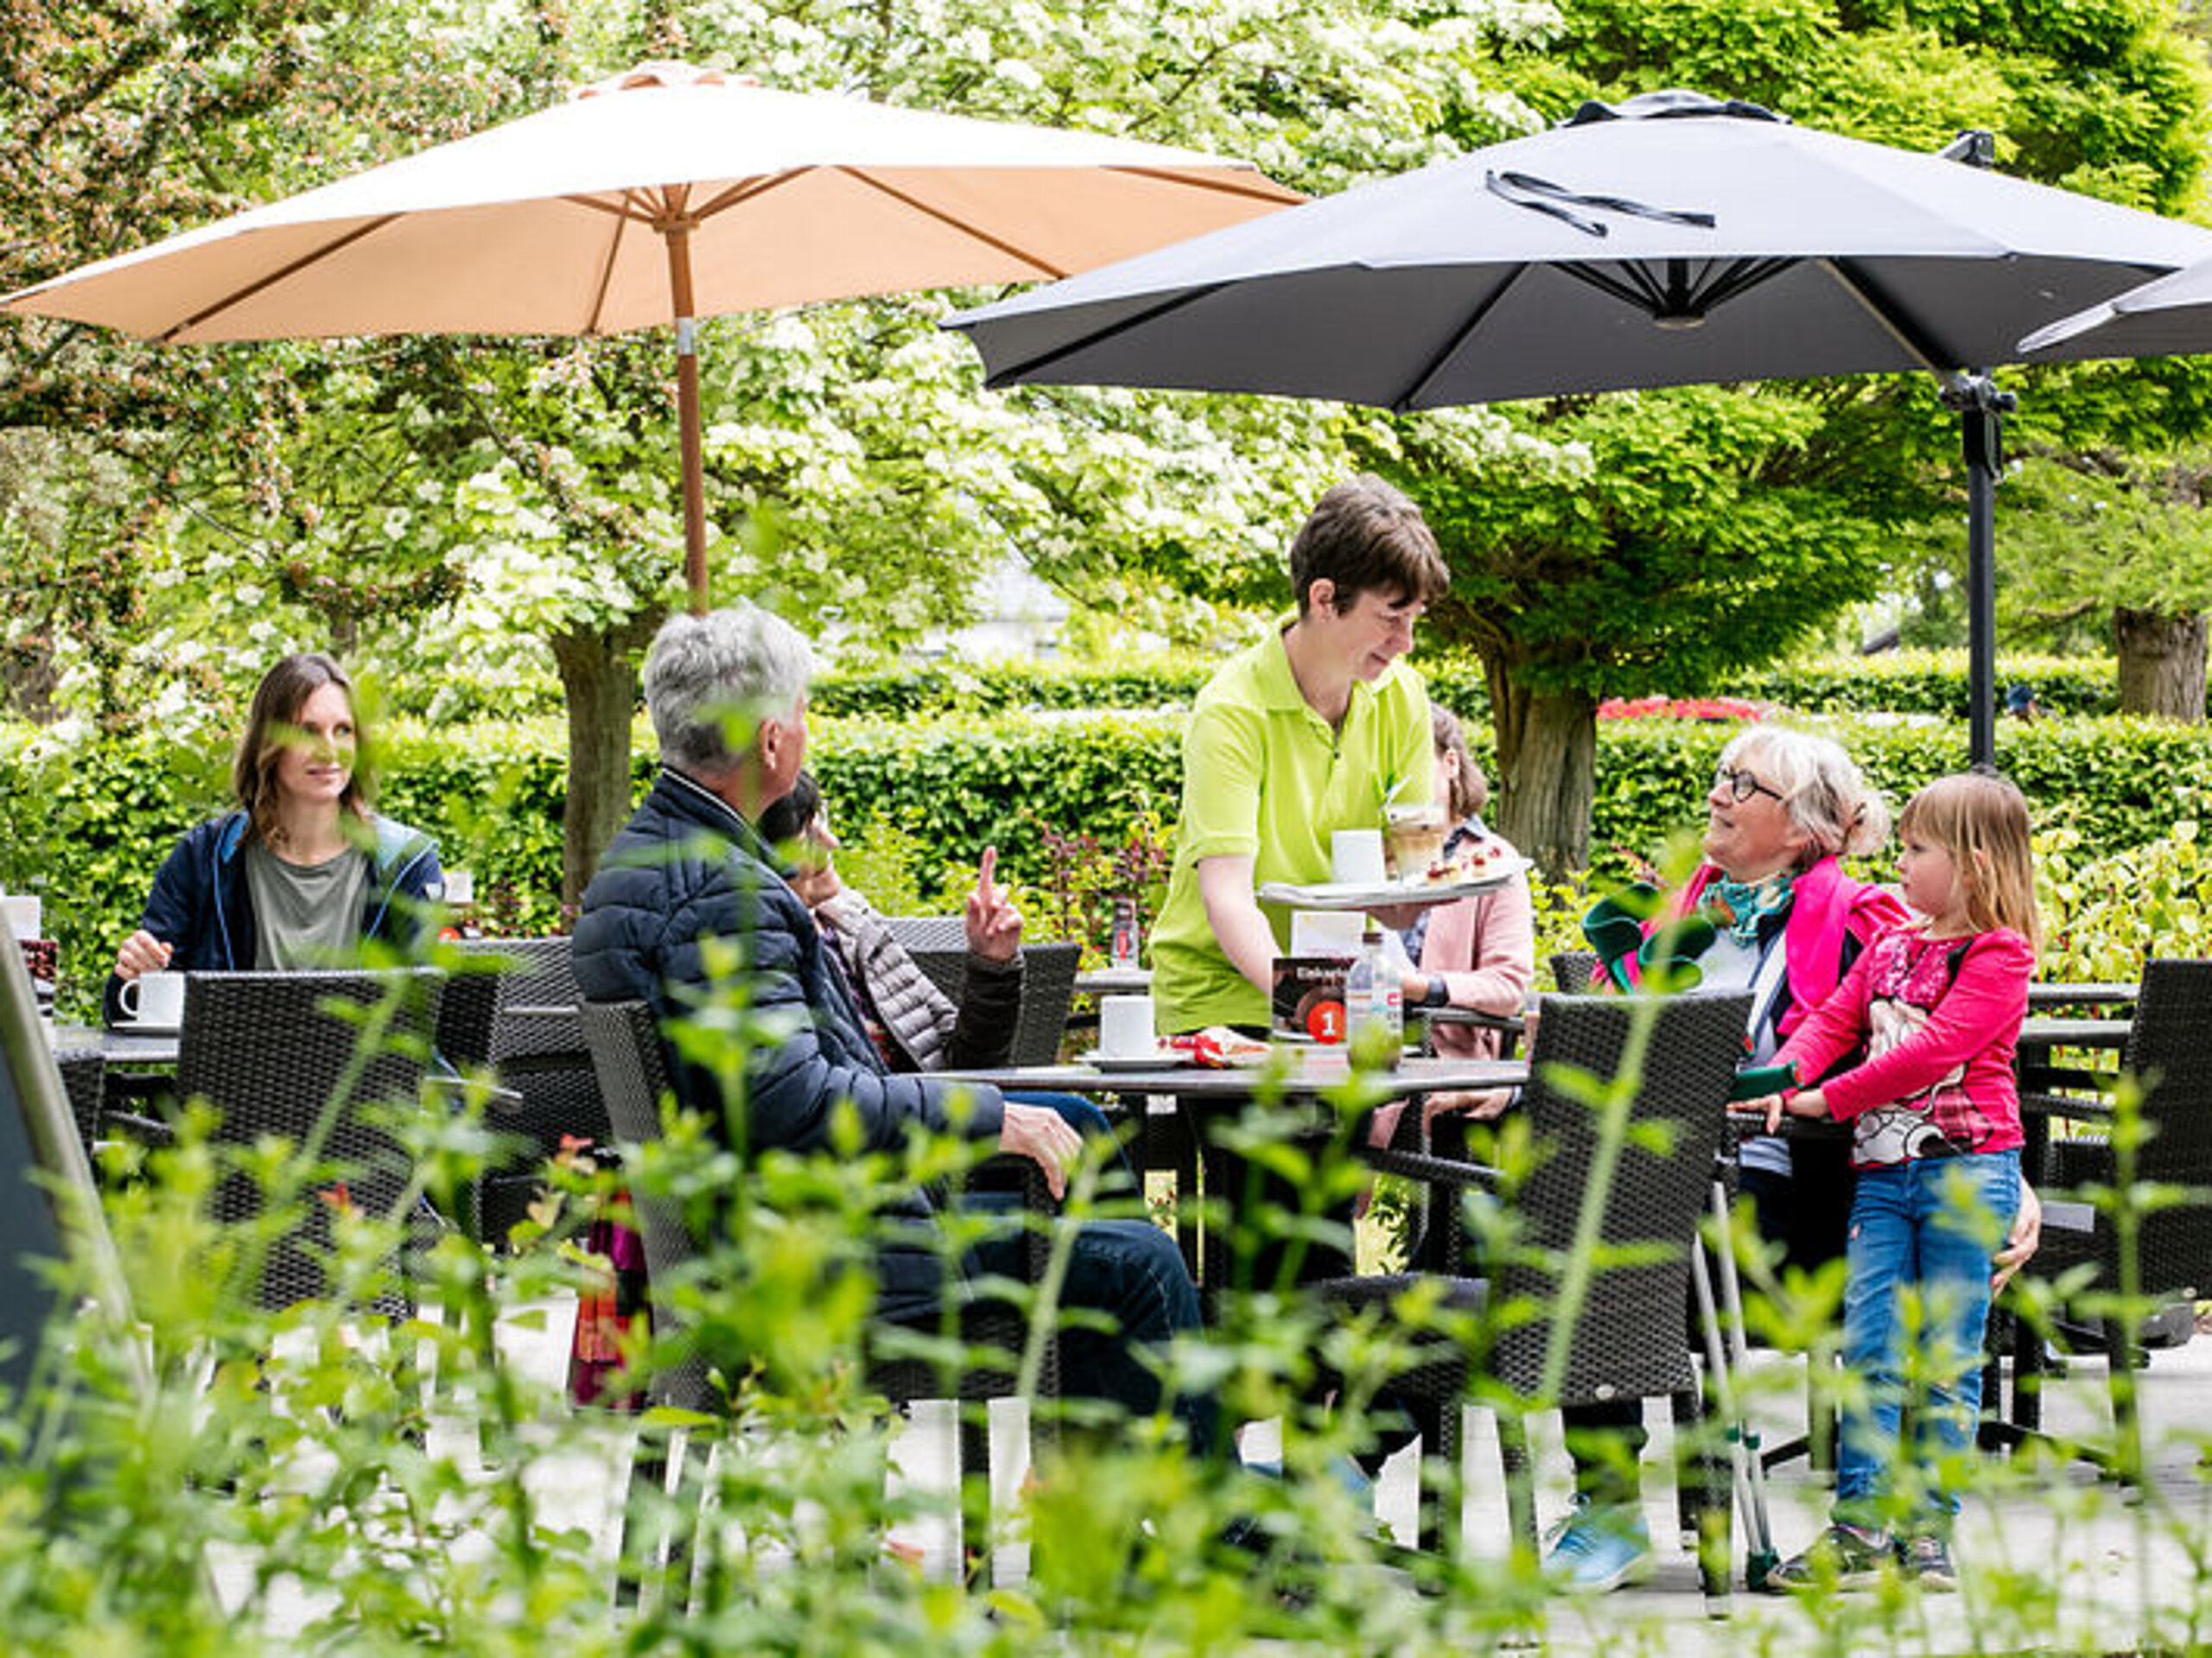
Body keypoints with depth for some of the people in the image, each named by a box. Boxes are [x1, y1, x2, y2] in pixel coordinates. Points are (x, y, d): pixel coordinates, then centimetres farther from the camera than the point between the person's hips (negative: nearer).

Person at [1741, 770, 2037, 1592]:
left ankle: (1928, 1527, 5)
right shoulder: (1889, 946, 17)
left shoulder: (1999, 956, -6)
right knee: (1868, 1346, -2)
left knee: (1947, 1358, 0)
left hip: (1964, 1168, -6)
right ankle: (1858, 1526, -2)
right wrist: (1780, 1080, -8)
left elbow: (1937, 1047, -16)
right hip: (1882, 1170, 6)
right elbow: (1833, 1022, 12)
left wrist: (1830, 1098, -15)